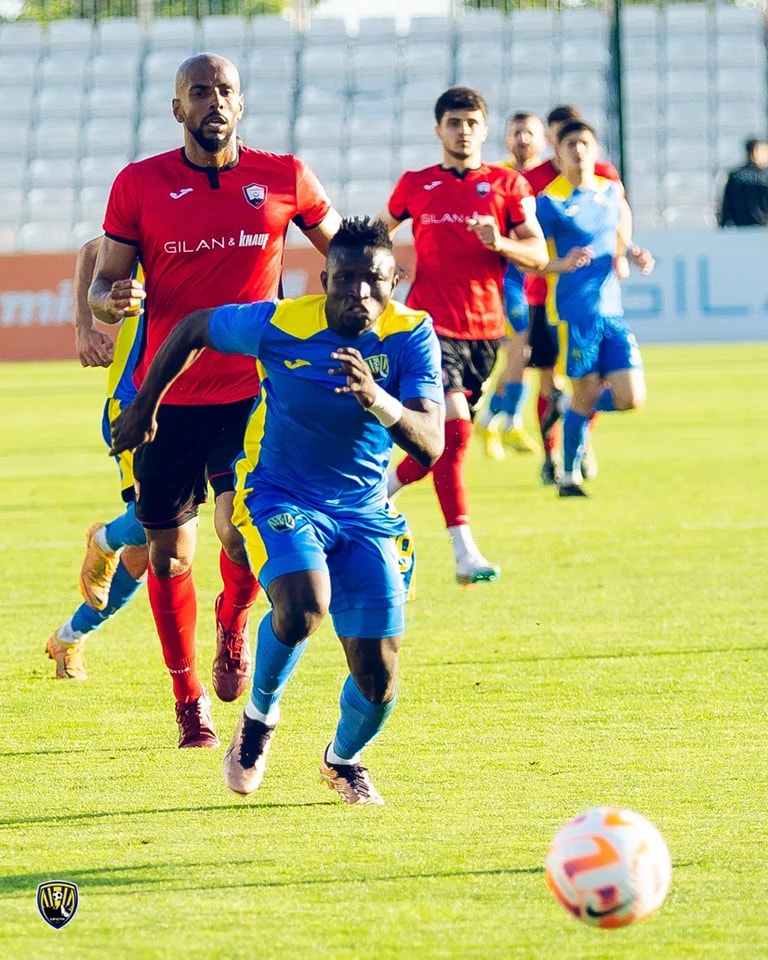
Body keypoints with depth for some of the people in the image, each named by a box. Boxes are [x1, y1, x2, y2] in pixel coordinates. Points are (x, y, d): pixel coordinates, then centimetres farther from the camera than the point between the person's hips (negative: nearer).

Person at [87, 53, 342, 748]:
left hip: (254, 391, -1)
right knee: (169, 553, 6)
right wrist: (111, 300, -20)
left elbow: (344, 252, 16)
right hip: (167, 396, 1)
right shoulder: (140, 184, 0)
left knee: (242, 526, -22)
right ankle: (189, 698, 25)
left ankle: (234, 626, 12)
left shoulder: (284, 178, 1)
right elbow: (104, 284, 3)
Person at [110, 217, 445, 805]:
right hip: (280, 497, -2)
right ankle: (259, 718, 0)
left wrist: (377, 399, -44)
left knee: (379, 680, -3)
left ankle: (344, 759, 33)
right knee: (303, 607, -33)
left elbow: (430, 447, -25)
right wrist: (144, 407, 11)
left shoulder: (412, 336, -15)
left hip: (365, 513, 2)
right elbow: (193, 328, 3)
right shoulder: (279, 325, -17)